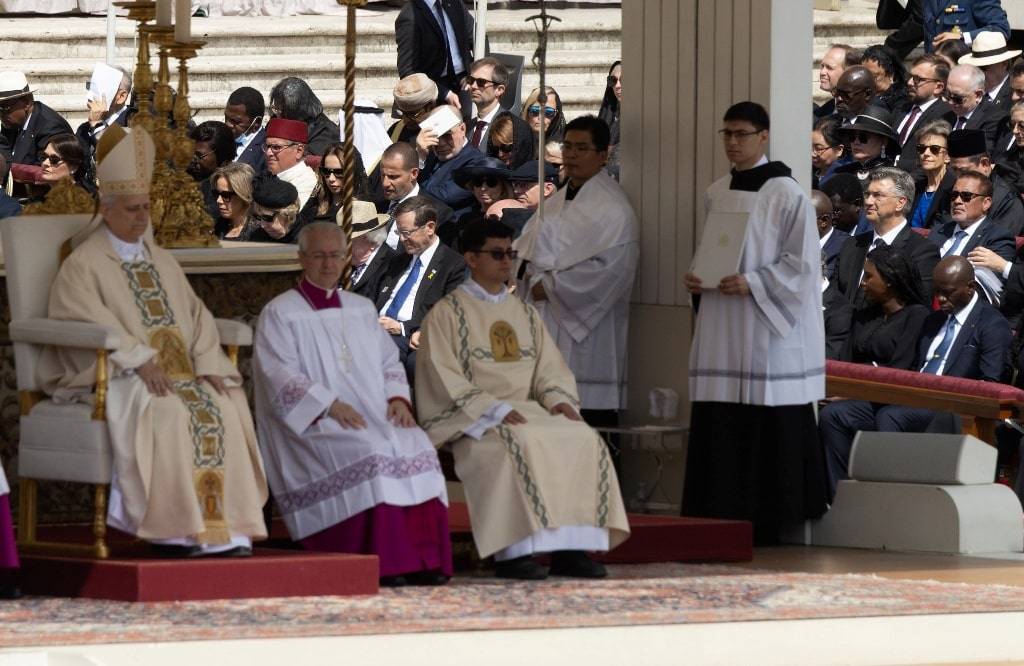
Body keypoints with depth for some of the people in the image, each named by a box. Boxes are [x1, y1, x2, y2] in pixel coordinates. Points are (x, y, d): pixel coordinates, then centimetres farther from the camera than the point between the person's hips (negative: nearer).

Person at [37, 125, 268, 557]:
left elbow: (196, 316, 16)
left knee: (222, 405, -23)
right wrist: (140, 360, -24)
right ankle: (172, 530, -34)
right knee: (167, 411, -35)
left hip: (179, 373, 6)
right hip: (114, 377, -6)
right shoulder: (83, 264, 2)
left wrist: (207, 364, -3)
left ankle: (226, 526, -28)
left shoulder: (162, 262, 23)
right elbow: (90, 322, -13)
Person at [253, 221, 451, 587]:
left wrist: (397, 397, 1)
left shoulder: (362, 309, 24)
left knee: (416, 447, -24)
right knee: (369, 453, -34)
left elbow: (389, 362, 23)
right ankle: (381, 563, -34)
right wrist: (329, 405, -19)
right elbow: (281, 377, -7)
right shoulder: (279, 314, 5)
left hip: (374, 416, 5)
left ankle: (423, 559, -29)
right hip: (313, 424, -5)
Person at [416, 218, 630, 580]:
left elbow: (551, 368, 18)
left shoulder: (525, 314, 22)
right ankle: (512, 552, -34)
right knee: (520, 445, -37)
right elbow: (444, 378, -8)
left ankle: (569, 547, -25)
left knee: (584, 440, -22)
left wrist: (559, 399, -6)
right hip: (472, 420, -6)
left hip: (528, 412, 6)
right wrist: (494, 408, -20)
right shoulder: (446, 314, 2)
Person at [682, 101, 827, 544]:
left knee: (770, 428, -6)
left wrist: (752, 284, -19)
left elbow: (802, 264, -9)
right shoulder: (716, 194, 13)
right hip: (721, 331, 6)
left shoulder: (786, 195, -7)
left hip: (768, 330, -6)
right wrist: (695, 279, 2)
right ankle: (722, 519, 7)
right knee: (719, 427, 4)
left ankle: (766, 521, -2)